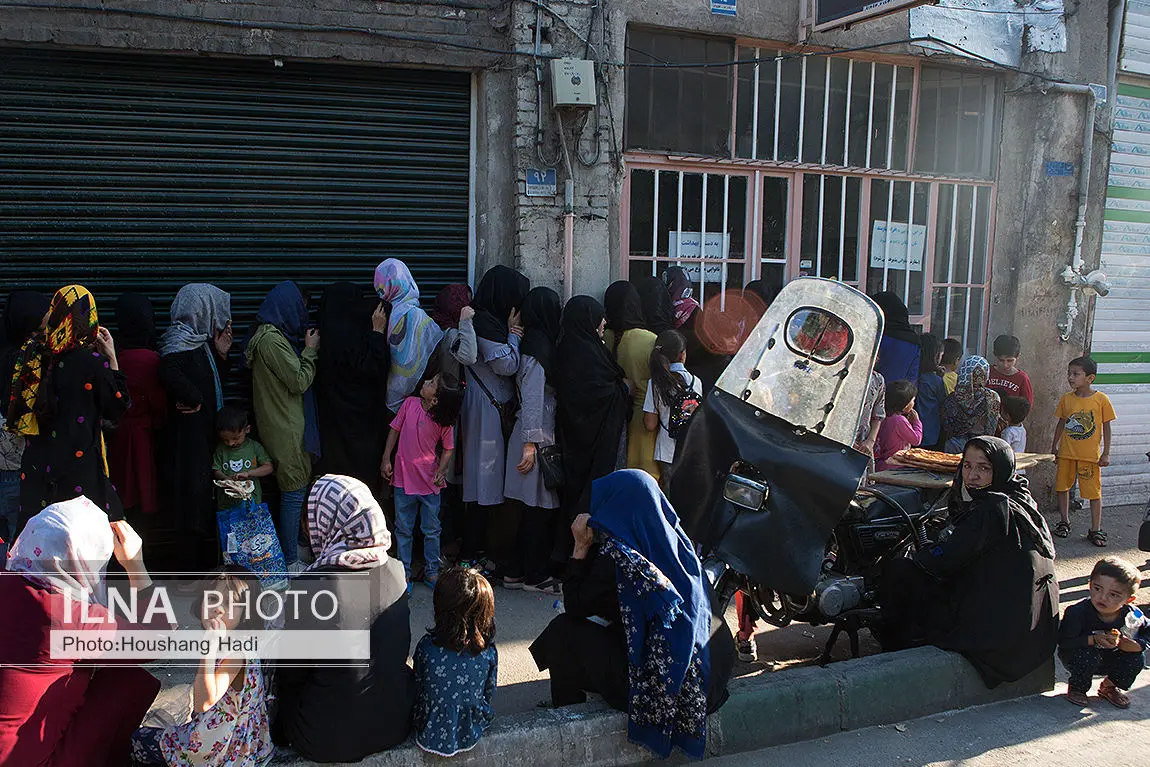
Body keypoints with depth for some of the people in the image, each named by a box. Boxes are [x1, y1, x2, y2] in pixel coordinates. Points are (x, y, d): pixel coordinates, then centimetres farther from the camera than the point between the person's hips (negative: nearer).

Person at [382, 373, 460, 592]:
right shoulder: (410, 403, -6)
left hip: (430, 482, -1)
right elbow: (395, 430, 3)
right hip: (404, 478, 1)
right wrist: (386, 459, 1)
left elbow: (448, 449, 1)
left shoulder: (444, 421, -10)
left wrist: (440, 471, -13)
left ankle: (431, 572, 25)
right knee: (403, 529, 11)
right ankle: (404, 572, 23)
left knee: (431, 531, 10)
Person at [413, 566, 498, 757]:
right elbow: (488, 694, -6)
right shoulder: (489, 652, -23)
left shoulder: (426, 646, -26)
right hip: (470, 736, 1)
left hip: (430, 735, 0)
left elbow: (418, 689, -9)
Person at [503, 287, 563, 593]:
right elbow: (532, 399, -18)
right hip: (538, 437, -9)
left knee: (535, 507, 13)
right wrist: (530, 443, -19)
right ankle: (534, 575, 10)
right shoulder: (540, 347, -15)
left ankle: (517, 571, 20)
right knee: (540, 507, 0)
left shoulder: (534, 343, 13)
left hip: (542, 435, 9)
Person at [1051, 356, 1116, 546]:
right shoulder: (1066, 399, 1)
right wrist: (1054, 445, 14)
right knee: (1062, 487, 11)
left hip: (1090, 455, -3)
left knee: (1094, 492, 2)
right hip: (1066, 452, 4)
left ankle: (1095, 530, 12)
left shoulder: (1101, 399, -7)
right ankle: (1064, 522, 28)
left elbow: (1106, 427, -2)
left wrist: (1106, 453, -4)